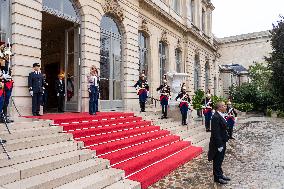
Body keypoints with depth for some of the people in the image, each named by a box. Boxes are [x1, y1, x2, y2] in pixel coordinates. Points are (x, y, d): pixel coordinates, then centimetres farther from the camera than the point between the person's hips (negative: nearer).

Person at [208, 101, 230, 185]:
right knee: (217, 161, 8)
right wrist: (219, 145, -22)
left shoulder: (221, 116, 6)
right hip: (218, 143, -9)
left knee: (220, 160, 23)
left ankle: (220, 174, 38)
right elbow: (216, 133, -25)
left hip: (222, 142, 9)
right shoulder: (216, 117, -24)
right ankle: (217, 177, 23)